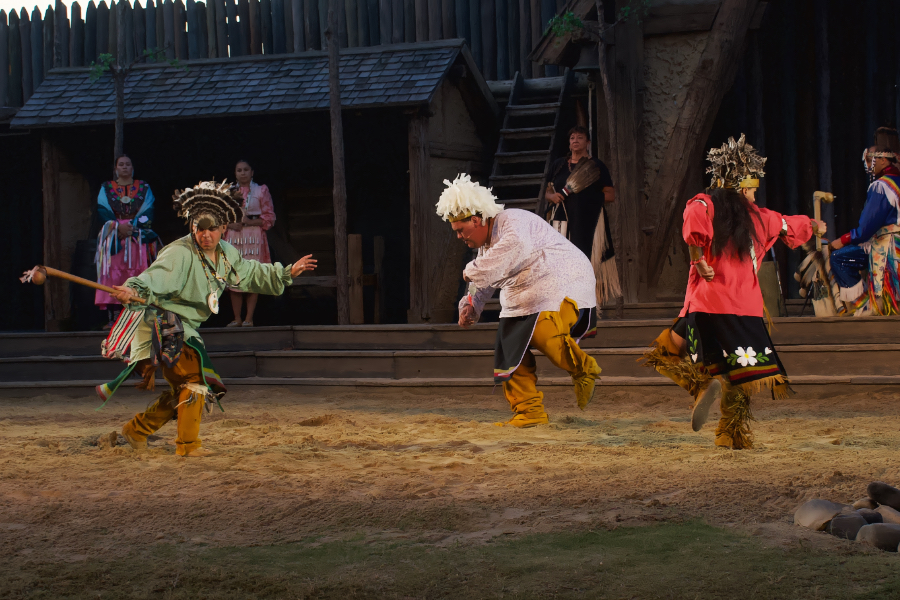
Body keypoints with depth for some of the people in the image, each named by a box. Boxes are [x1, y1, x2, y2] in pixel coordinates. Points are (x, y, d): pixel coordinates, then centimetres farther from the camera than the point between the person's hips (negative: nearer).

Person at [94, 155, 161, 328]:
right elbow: (102, 210, 2)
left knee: (137, 274, -9)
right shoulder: (106, 188, 14)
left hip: (138, 235, 0)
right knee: (113, 274, -10)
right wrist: (118, 226, -13)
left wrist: (132, 226, -13)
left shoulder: (143, 187, 13)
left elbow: (147, 212, 2)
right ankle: (113, 317, -15)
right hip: (113, 238, 0)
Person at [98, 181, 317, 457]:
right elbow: (155, 277, -37)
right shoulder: (180, 253, -22)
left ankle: (136, 429, 27)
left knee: (182, 393, 14)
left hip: (185, 329, 9)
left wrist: (287, 273, 22)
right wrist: (134, 290, -57)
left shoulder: (227, 255, 4)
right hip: (163, 323, -9)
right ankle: (188, 444, -9)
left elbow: (252, 274, 22)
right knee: (195, 380, -16)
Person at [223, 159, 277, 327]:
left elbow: (269, 217, 2)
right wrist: (230, 224, -7)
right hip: (234, 237, 2)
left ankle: (249, 318, -3)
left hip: (254, 237, -2)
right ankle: (237, 318, 5)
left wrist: (250, 222, -12)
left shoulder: (261, 191, 5)